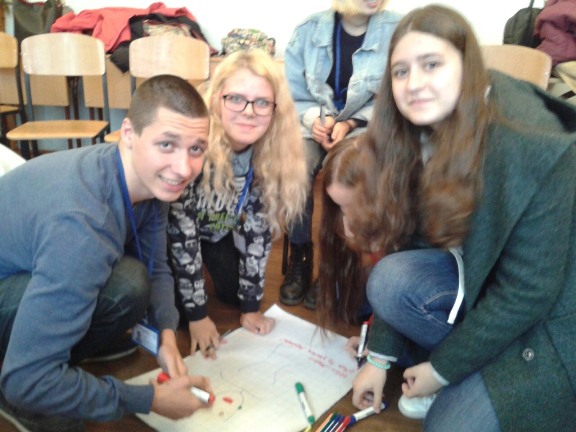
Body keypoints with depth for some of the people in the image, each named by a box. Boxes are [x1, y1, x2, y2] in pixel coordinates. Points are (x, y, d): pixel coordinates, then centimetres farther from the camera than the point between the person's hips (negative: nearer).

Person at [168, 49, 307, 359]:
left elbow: (258, 227, -13)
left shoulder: (270, 154, -22)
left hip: (216, 227, 4)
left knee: (234, 292, -4)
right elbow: (180, 230, -30)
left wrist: (251, 305, -12)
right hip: (164, 225, -3)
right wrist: (197, 314, -24)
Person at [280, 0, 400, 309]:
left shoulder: (395, 30, -3)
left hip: (365, 127, -1)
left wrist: (349, 124, -20)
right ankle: (299, 256, -12)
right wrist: (313, 118, -18)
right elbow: (290, 94, 2)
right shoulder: (309, 29, 2)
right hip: (313, 124, 2)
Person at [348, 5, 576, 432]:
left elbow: (528, 293, -24)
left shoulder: (531, 147, -28)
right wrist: (380, 357, -3)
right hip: (482, 278, 6)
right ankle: (464, 378, 2)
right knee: (390, 279, -21)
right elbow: (403, 244, -5)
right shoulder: (422, 135, -8)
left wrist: (442, 369, -13)